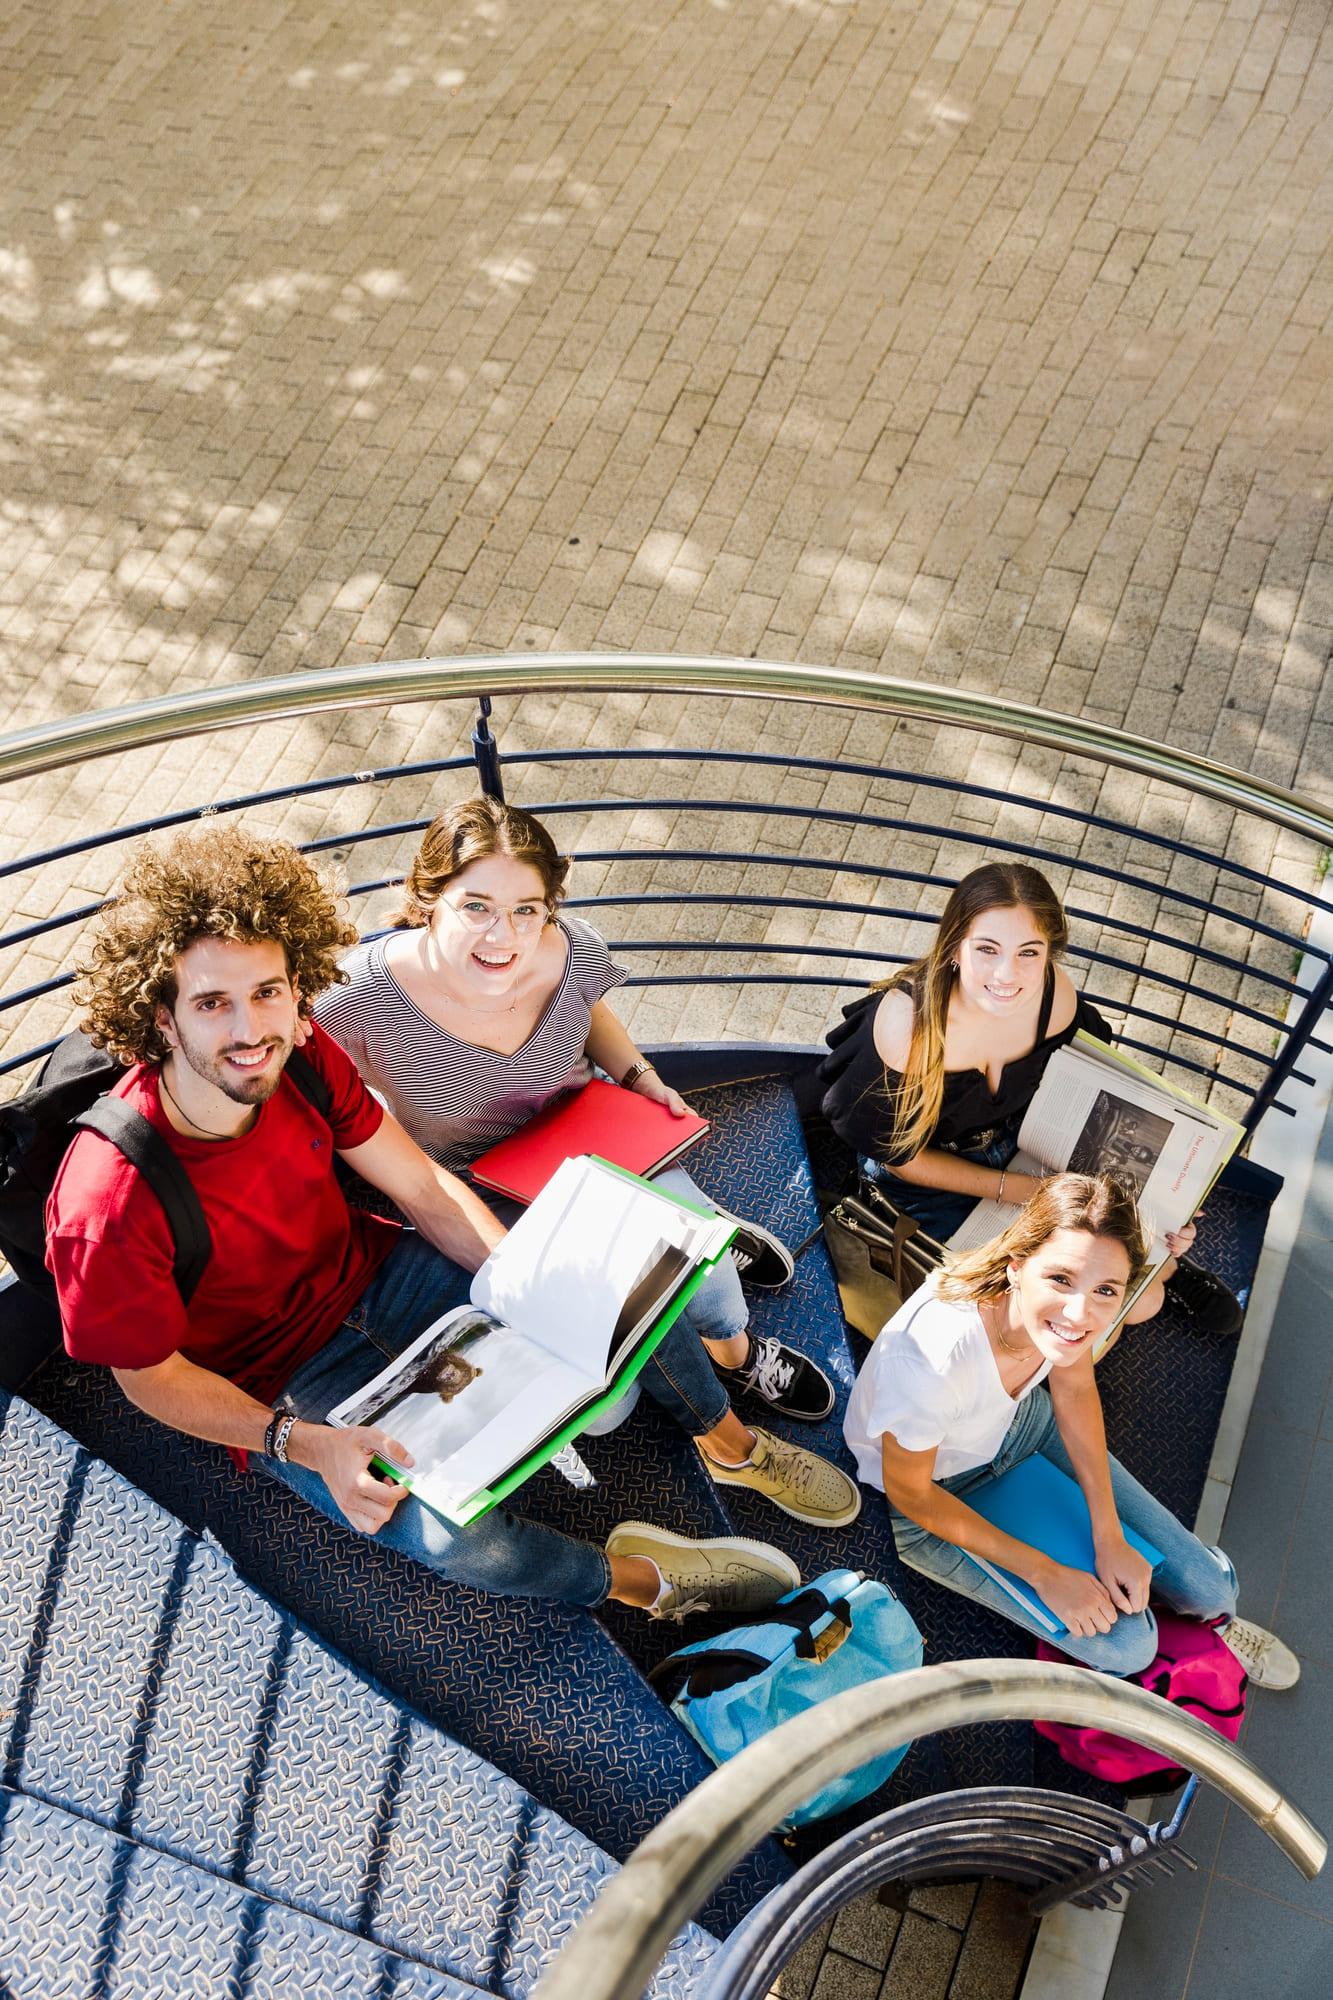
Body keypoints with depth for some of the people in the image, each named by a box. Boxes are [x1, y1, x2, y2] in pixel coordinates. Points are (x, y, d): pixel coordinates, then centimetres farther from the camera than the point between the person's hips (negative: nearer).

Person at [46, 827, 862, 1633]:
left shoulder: (305, 1060, -18)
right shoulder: (108, 1206, -34)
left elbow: (425, 1189, -6)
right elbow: (152, 1377, -18)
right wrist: (310, 1446, -28)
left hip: (369, 1273, 5)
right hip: (283, 1382, -5)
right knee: (455, 1532, -29)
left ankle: (732, 1443, 25)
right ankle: (635, 1578, 4)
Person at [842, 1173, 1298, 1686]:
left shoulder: (1056, 1305, -28)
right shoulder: (928, 1358, -44)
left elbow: (1074, 1389, -5)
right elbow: (909, 1494, -24)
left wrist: (1110, 1539, -8)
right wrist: (1046, 1574, -18)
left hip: (1023, 1422, 5)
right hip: (936, 1497, -4)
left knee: (1210, 1587, 3)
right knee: (1125, 1643, -8)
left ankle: (1215, 1613, 39)